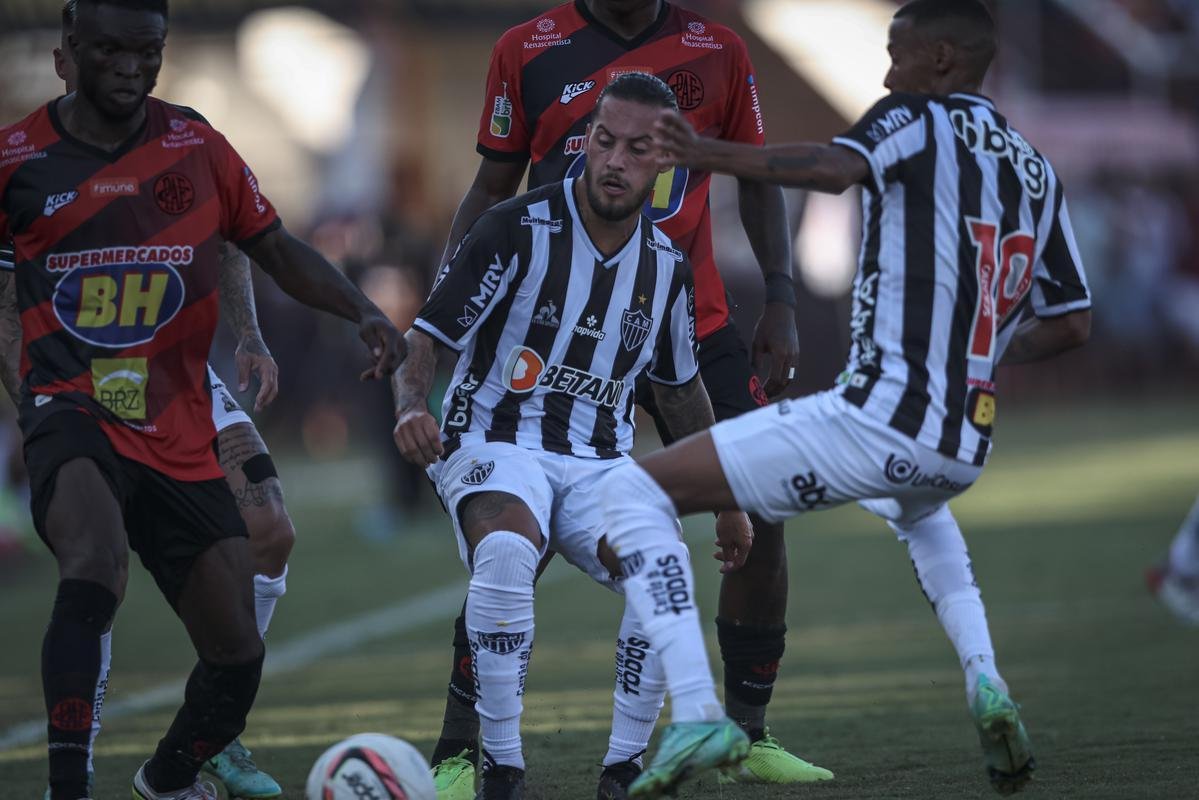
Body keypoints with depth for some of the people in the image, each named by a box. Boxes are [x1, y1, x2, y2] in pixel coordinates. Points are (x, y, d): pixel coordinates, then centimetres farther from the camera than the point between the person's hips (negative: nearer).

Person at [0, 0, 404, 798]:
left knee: (237, 656, 3)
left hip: (181, 439, 4)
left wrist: (363, 312, -3)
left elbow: (279, 251, 12)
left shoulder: (196, 148, 6)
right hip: (73, 411, -4)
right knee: (97, 566, -36)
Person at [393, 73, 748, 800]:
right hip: (496, 445, -4)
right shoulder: (519, 229, -10)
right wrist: (412, 406, -29)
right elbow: (429, 336, -8)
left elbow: (681, 388, 22)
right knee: (506, 553, -38)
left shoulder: (667, 265, 5)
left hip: (601, 462, 4)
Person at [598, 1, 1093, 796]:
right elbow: (1073, 324, 21)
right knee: (919, 511, 45)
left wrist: (711, 154, -25)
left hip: (874, 423, -7)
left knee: (634, 492, 0)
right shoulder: (1037, 172, 17)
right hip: (962, 451, 7)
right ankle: (984, 682, 18)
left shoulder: (917, 121, -2)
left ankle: (695, 712, -16)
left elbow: (836, 166, -25)